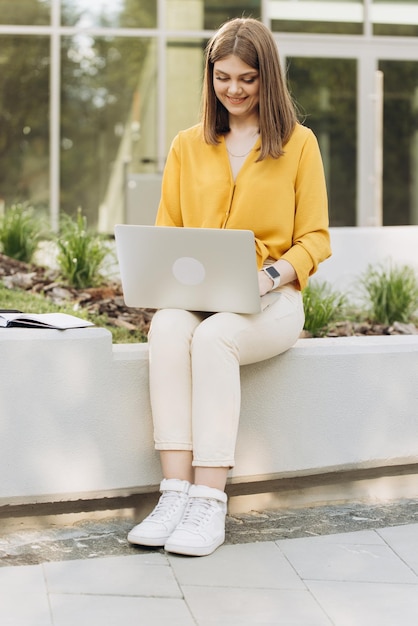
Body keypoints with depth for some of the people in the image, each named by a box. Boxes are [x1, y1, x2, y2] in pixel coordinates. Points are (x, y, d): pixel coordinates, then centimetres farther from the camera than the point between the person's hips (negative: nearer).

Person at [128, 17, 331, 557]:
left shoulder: (299, 143, 8)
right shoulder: (187, 146, 16)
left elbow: (315, 240, 4)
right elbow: (165, 233, 15)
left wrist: (270, 275, -16)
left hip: (272, 302, -2)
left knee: (214, 336, -35)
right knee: (167, 329, -33)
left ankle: (209, 502, -36)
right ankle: (176, 493, -37)